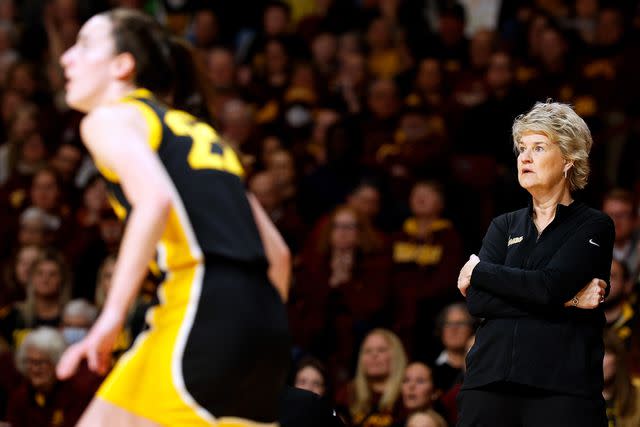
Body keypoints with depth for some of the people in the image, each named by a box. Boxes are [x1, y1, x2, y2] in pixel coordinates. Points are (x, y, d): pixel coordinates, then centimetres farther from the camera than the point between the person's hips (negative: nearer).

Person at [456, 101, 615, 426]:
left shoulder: (594, 227, 4)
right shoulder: (504, 227, 17)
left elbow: (550, 285, -13)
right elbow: (476, 301, 0)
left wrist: (479, 271, 0)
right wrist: (564, 300, -9)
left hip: (562, 387, -4)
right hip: (489, 380, 4)